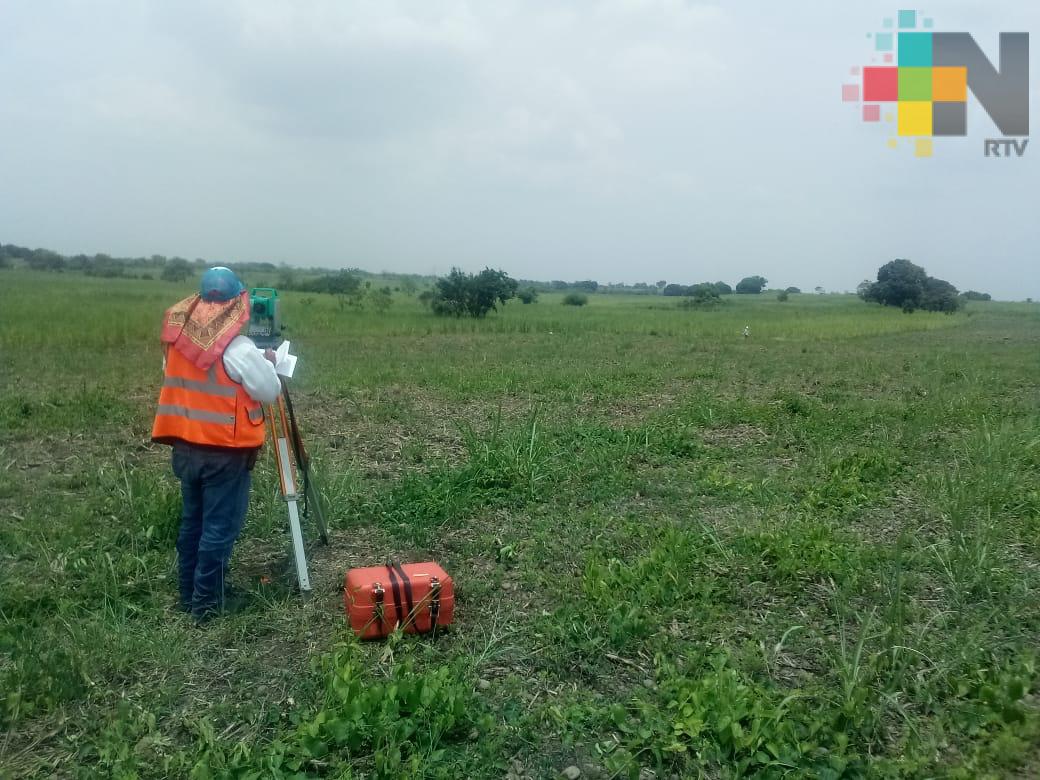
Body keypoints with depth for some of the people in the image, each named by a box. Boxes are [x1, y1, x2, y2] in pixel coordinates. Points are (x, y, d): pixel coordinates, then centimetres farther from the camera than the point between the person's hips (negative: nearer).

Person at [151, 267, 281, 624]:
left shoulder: (178, 337, 3)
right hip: (225, 451, -7)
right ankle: (208, 601, 9)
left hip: (186, 446, 7)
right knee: (219, 526, 2)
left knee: (192, 521, 17)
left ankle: (188, 593, 27)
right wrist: (267, 363, 10)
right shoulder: (238, 348, -17)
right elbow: (270, 392, -10)